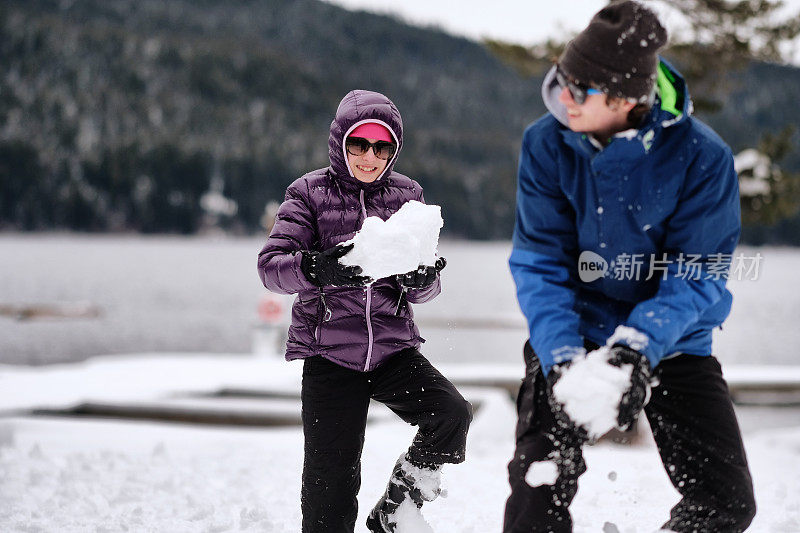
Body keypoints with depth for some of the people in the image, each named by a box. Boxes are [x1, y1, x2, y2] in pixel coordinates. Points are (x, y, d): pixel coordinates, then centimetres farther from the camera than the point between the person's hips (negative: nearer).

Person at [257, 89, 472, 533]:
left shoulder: (407, 195, 9)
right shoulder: (310, 193, 0)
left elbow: (422, 292, 9)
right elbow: (271, 265, -10)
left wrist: (422, 279, -16)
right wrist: (316, 268, -31)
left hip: (393, 347, 3)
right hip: (329, 353, -2)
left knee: (452, 414, -21)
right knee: (331, 480, -5)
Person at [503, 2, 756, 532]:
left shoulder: (701, 155, -20)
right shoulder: (546, 144, -15)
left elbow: (695, 274, -18)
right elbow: (538, 264, -14)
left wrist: (639, 348, -35)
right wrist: (561, 356, -30)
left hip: (674, 343, 0)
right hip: (574, 333, 0)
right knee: (539, 483, -16)